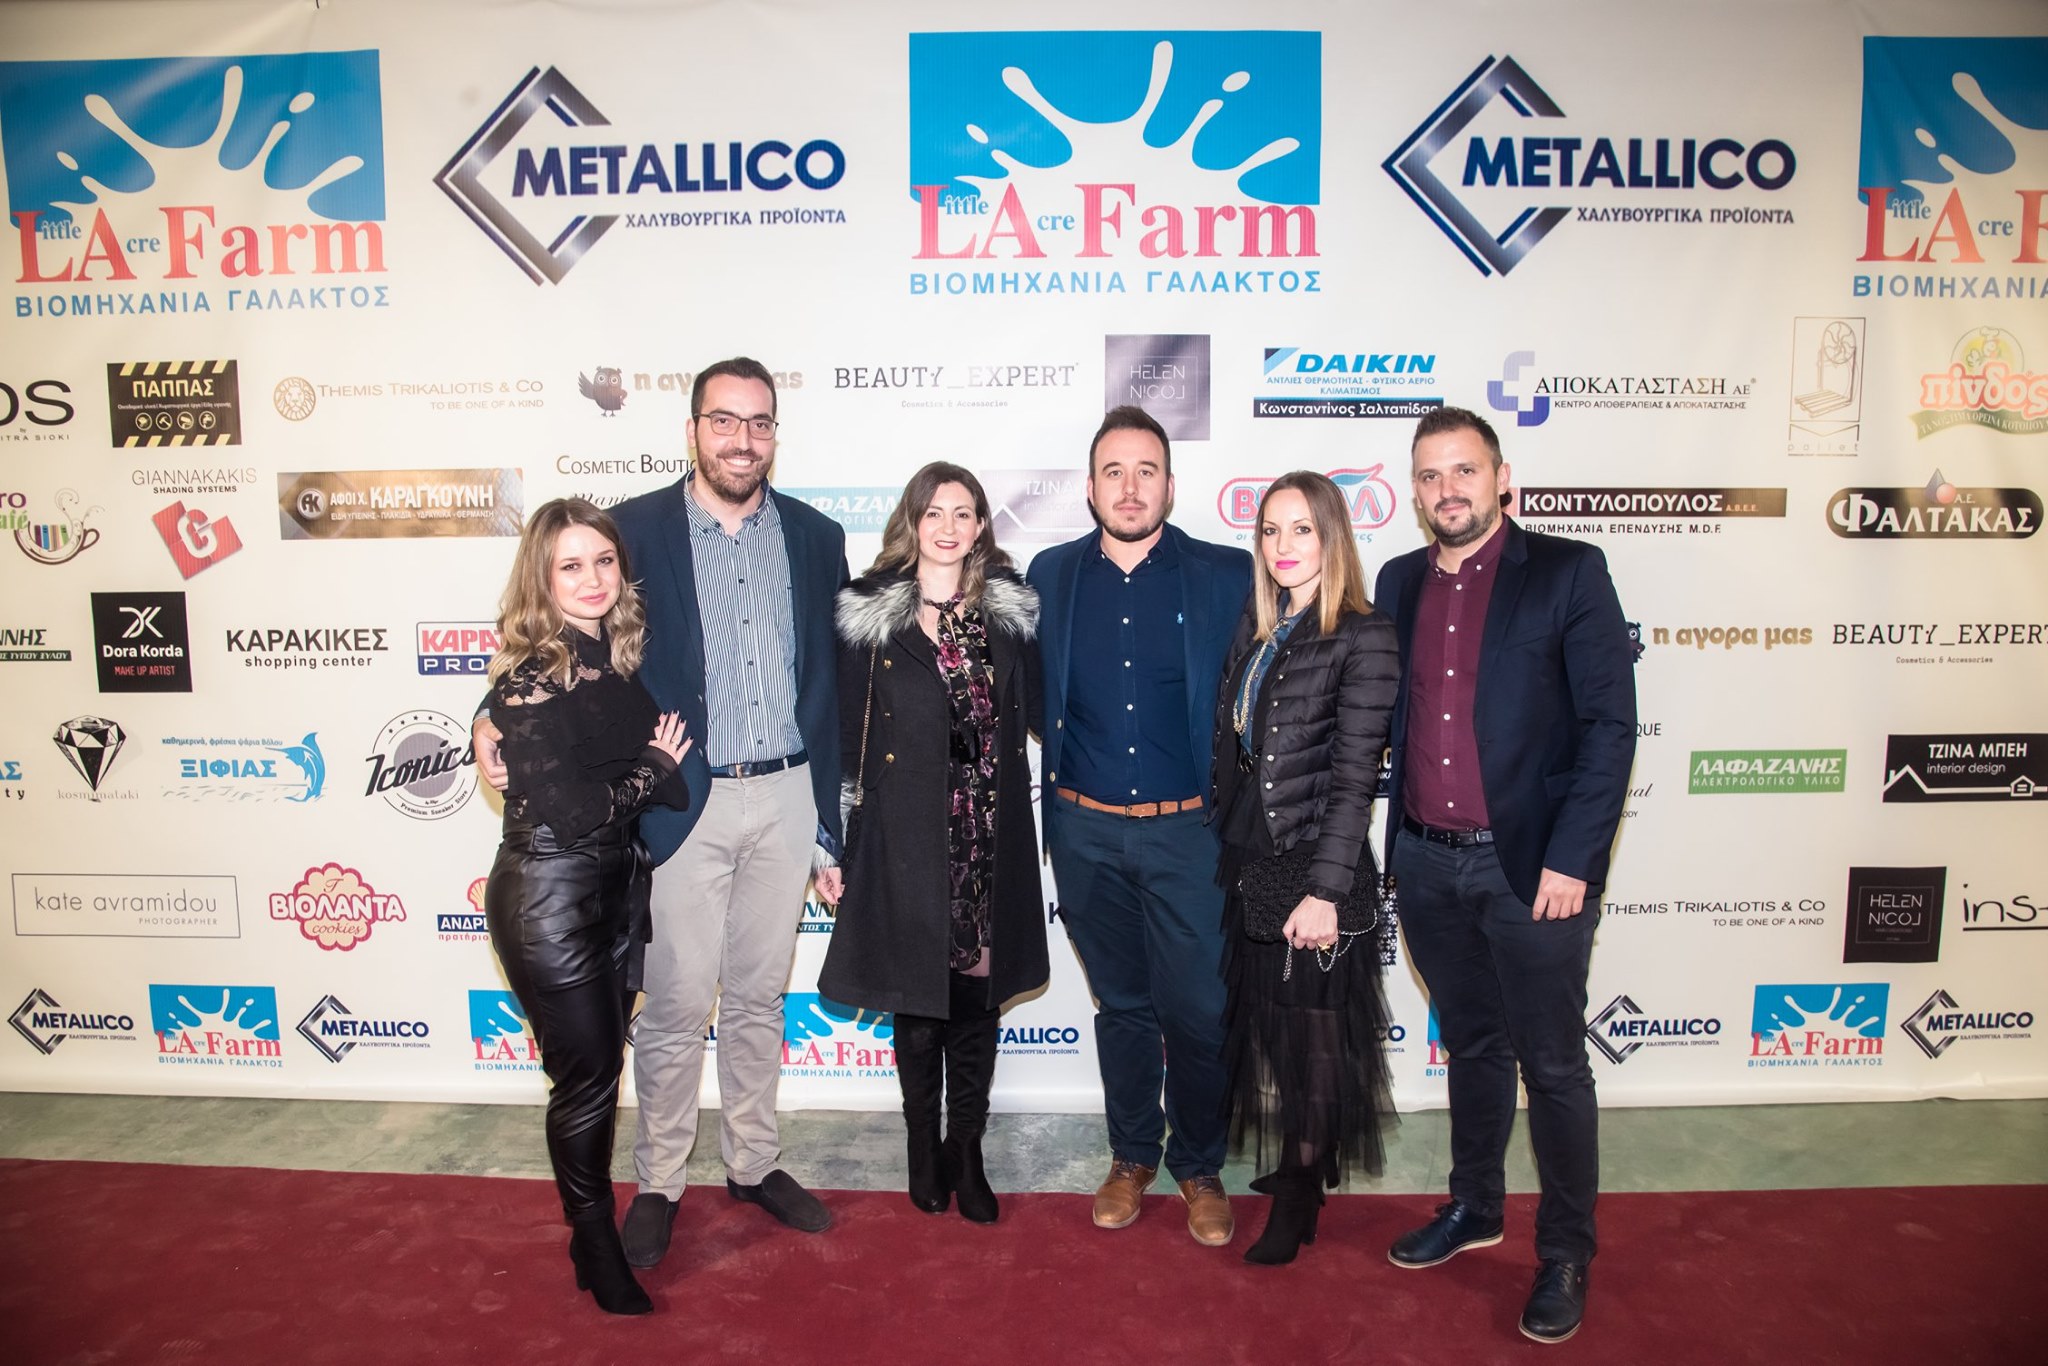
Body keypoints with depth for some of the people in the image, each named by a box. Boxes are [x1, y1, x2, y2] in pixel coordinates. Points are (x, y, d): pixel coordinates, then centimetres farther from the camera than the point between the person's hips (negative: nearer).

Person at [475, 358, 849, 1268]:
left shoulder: (815, 537, 5)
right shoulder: (634, 529, -3)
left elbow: (835, 686, 7)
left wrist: (830, 827, 6)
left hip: (785, 797, 3)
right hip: (683, 801, -2)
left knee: (759, 997, 15)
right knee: (676, 1004, 5)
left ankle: (753, 1164, 33)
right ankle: (658, 1182, 25)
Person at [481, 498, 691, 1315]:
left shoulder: (622, 658, 3)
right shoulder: (529, 678, -18)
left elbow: (663, 766, 8)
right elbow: (567, 812, -22)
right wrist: (654, 771, -10)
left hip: (617, 886, 6)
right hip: (549, 897, -6)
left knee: (603, 1066, 17)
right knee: (586, 1079, 7)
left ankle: (595, 1228, 36)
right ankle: (597, 1249, 29)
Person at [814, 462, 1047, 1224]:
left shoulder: (1009, 607, 5)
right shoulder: (871, 610, -1)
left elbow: (1035, 712, 10)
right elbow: (849, 730, 1)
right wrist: (844, 832, 0)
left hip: (990, 830, 2)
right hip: (907, 830, -2)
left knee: (978, 990, 8)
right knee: (917, 987, 8)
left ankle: (965, 1150, 25)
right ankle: (923, 1147, 29)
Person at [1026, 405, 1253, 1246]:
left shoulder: (1226, 575, -2)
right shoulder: (1051, 575, 5)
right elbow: (1030, 695, 11)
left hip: (1189, 830, -2)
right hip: (1085, 829, 2)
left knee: (1197, 1012, 4)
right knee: (1121, 1005, 16)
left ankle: (1200, 1168, 28)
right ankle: (1132, 1157, 35)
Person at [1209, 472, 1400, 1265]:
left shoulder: (1362, 637, -13)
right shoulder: (1256, 628, 8)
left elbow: (1354, 777, -17)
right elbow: (1231, 749, 10)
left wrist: (1324, 891, -20)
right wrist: (1226, 851, 7)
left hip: (1313, 870, -6)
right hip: (1249, 861, 6)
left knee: (1311, 1035, 8)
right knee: (1264, 1023, 17)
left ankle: (1299, 1201, 27)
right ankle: (1292, 1169, 37)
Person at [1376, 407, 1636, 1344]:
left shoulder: (1569, 573, -6)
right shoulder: (1399, 582, 9)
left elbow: (1610, 723, -10)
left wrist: (1571, 859, -15)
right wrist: (1394, 839, 5)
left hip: (1531, 865, -4)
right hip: (1427, 862, 5)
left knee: (1552, 1065, 7)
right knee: (1470, 1046, 20)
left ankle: (1565, 1255, 26)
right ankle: (1474, 1208, 38)